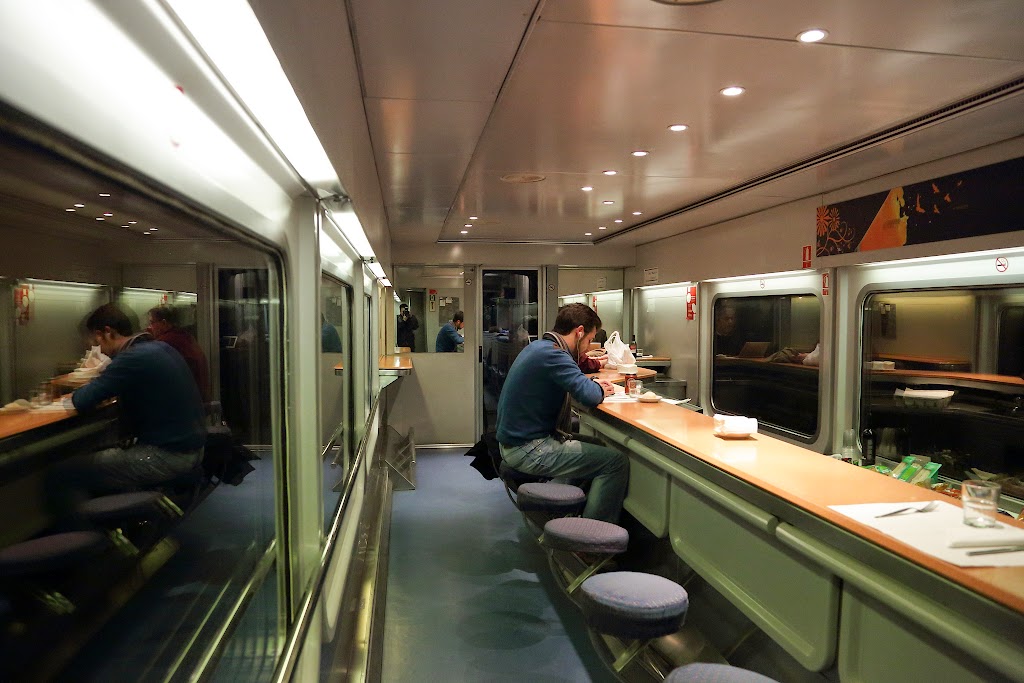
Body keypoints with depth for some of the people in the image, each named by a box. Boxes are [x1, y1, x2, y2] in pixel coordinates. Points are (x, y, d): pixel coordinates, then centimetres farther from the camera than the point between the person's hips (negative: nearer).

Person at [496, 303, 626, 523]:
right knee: (617, 462, -10)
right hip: (528, 450, -10)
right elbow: (588, 395, -28)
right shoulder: (552, 354, -20)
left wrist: (593, 384, 7)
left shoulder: (538, 347, 11)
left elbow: (570, 380, 27)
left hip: (513, 440, 11)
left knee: (599, 448, 22)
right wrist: (600, 389, -5)